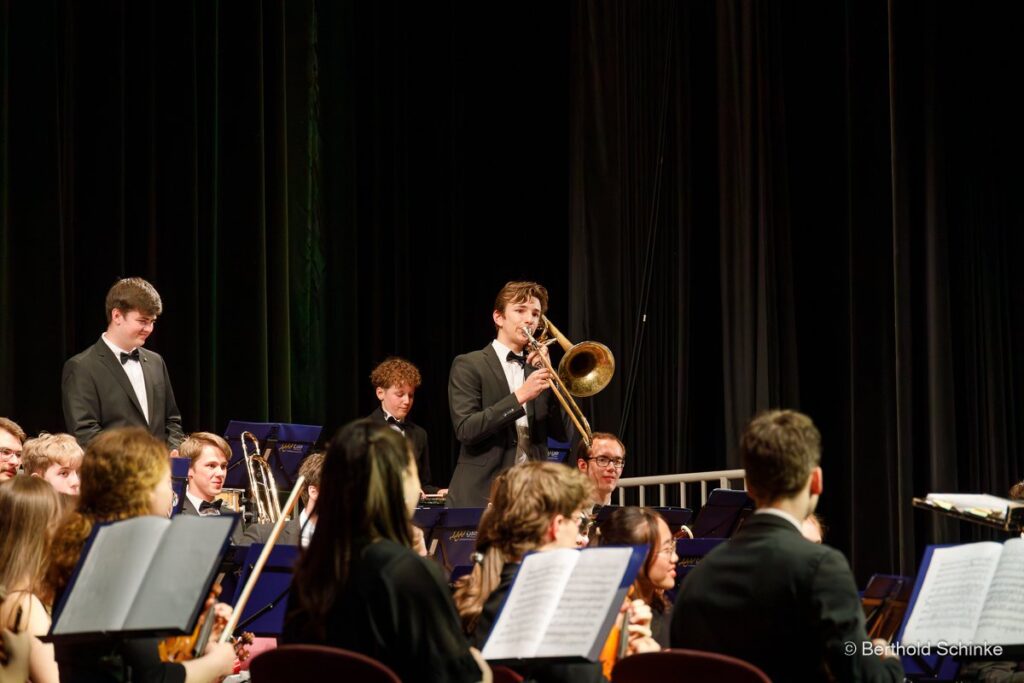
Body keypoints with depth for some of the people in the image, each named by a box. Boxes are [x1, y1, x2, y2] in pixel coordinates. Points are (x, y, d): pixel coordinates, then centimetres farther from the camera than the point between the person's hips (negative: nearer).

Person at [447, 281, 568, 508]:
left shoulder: (536, 369, 16)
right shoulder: (468, 366, 1)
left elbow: (561, 434, 8)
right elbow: (465, 429, -13)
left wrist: (548, 376, 0)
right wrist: (520, 396, -18)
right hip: (480, 496, -4)